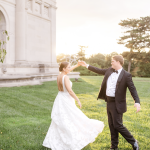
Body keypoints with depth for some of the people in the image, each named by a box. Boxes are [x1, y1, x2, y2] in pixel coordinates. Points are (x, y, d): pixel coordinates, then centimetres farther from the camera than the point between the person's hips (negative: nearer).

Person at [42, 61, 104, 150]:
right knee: (74, 120, 2)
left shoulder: (59, 76, 7)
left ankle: (52, 142, 19)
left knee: (59, 123, 15)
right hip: (66, 101, -9)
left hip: (60, 100, 9)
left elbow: (67, 71, 26)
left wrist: (77, 65, 27)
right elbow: (70, 90, -25)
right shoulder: (65, 77, -19)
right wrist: (78, 100, -18)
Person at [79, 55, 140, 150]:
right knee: (112, 125, 13)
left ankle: (133, 142, 15)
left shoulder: (126, 75, -14)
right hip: (109, 102, 7)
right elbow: (99, 71, 20)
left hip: (117, 104, -7)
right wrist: (87, 66, 23)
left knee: (118, 125, -4)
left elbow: (133, 89, -18)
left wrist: (137, 102, -32)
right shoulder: (110, 70, 6)